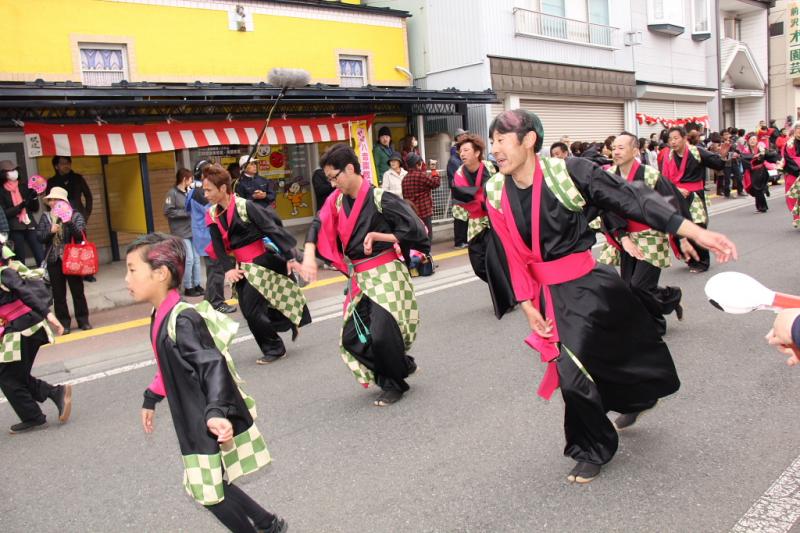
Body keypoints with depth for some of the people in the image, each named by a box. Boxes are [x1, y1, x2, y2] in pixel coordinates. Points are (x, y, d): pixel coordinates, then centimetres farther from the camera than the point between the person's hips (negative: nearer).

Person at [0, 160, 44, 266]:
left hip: (30, 225, 3)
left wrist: (34, 197, -7)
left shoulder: (24, 186, 10)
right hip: (15, 229, -2)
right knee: (20, 261, 0)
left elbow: (35, 209, 11)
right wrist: (19, 207, -18)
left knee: (41, 258, -6)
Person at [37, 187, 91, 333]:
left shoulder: (75, 215, 0)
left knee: (77, 291, 5)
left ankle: (83, 320, 16)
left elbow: (80, 234, -13)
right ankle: (64, 323, 13)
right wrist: (50, 231, -16)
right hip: (54, 260, 2)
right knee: (58, 293, 5)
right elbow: (39, 237, 2)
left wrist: (69, 222, -27)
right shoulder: (45, 217, 8)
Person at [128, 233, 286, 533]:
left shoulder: (183, 320, -24)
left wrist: (216, 412, -44)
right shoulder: (161, 316, 5)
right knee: (212, 487, 17)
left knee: (209, 492, 4)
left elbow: (213, 365, -32)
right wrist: (151, 399, 30)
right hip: (195, 422, 9)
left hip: (211, 425, -9)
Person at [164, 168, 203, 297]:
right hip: (181, 233, -7)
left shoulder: (189, 192, 11)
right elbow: (168, 212, -14)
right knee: (188, 259, -5)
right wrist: (186, 212, -15)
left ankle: (196, 285, 18)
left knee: (196, 258, 8)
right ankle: (188, 287, 7)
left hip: (192, 231, 7)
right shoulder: (172, 193, -9)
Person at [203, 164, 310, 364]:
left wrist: (290, 257, -19)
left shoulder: (245, 206, -16)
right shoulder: (212, 214, 3)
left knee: (252, 310, -8)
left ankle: (274, 348, 13)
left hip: (261, 263, -7)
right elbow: (218, 245, 0)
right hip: (241, 267, 7)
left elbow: (272, 230, -16)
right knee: (248, 310, 9)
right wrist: (228, 268, -16)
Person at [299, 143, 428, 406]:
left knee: (382, 335, -13)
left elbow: (415, 230, -16)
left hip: (387, 274, -7)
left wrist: (376, 236, -14)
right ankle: (402, 365, 26)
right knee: (351, 338, 3)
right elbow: (317, 226, 2)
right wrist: (309, 256, -14)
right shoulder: (337, 200, 3)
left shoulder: (380, 199, -16)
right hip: (359, 278, 7)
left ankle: (395, 384, 16)